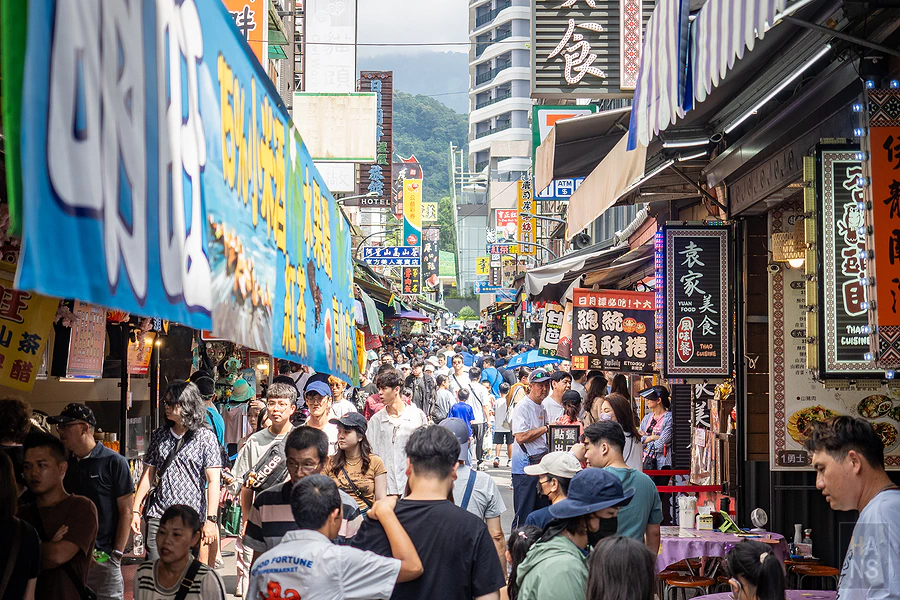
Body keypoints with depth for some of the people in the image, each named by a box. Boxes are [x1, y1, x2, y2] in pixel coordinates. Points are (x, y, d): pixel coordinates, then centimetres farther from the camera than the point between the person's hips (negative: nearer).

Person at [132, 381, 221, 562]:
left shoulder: (205, 437, -2)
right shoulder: (159, 435, 12)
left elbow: (213, 481, -6)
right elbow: (148, 475, 16)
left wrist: (211, 519, -13)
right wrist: (135, 510, 10)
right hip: (158, 515, 4)